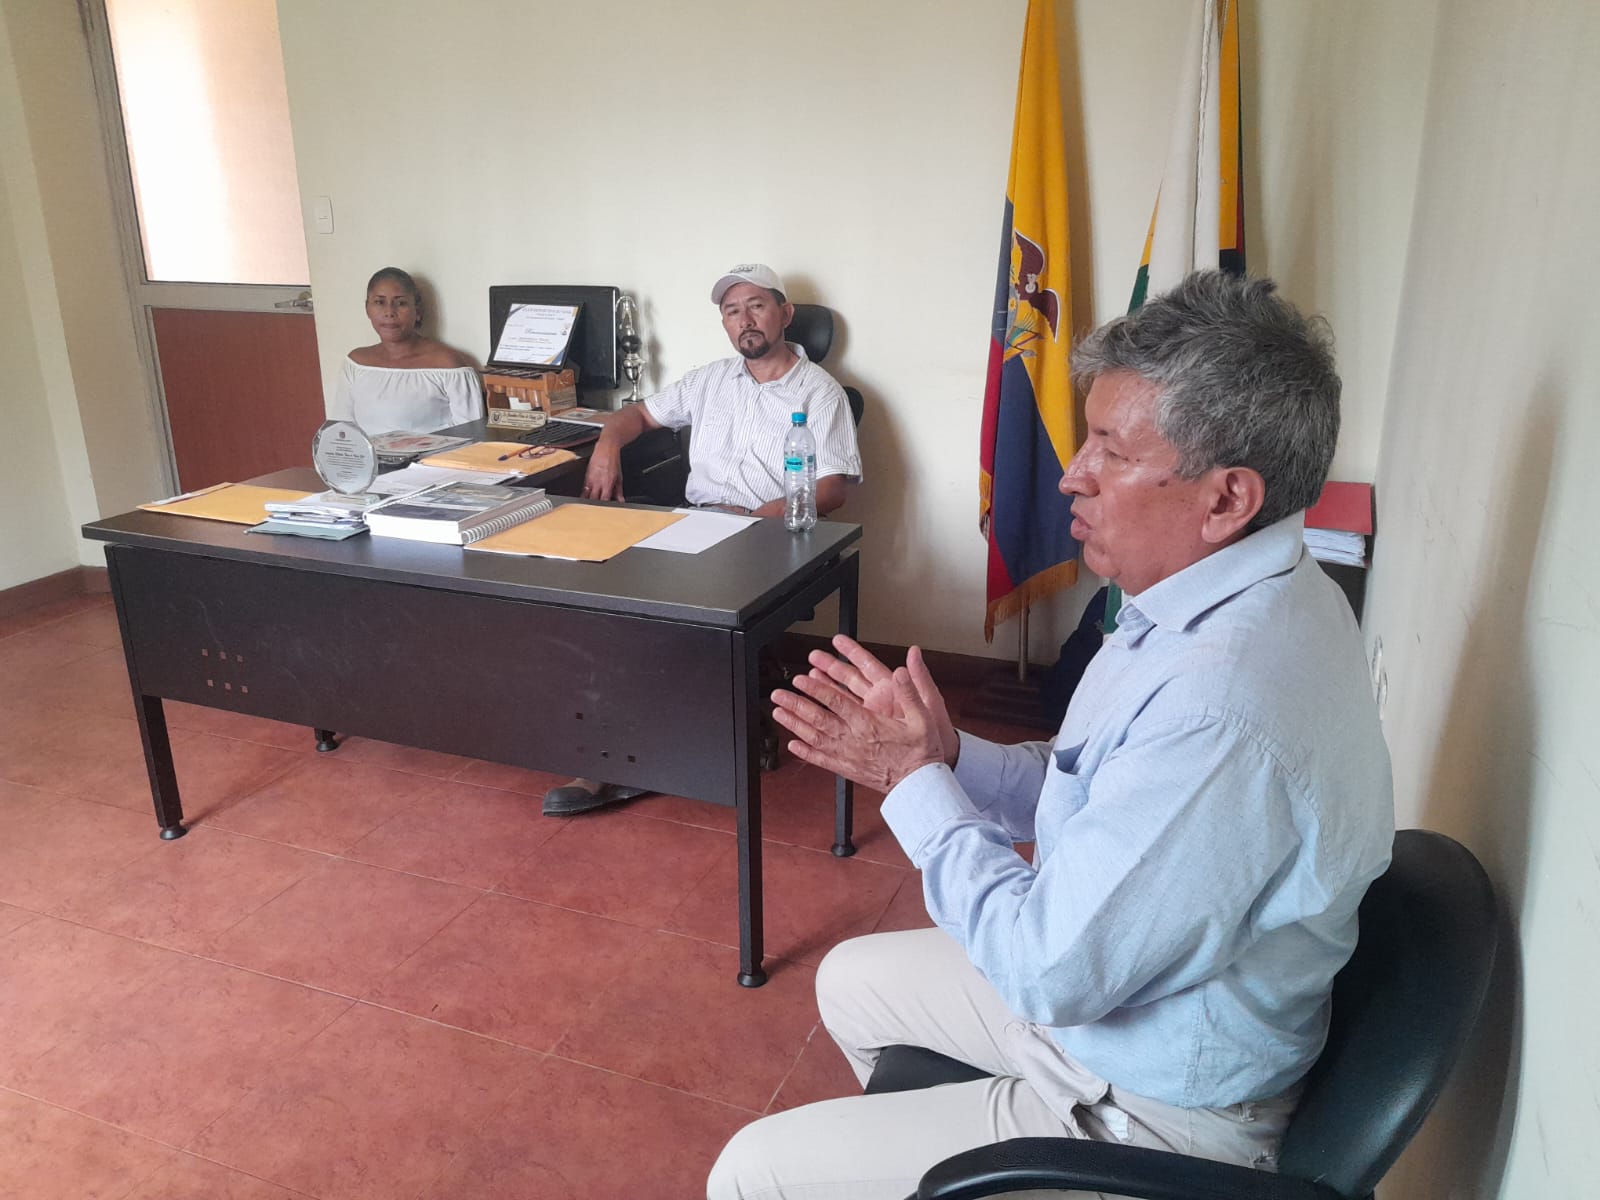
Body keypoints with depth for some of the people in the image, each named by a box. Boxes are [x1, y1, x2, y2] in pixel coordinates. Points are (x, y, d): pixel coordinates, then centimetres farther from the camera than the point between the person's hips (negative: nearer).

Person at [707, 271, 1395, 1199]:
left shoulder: (1223, 712, -37)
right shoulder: (1243, 599, -4)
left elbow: (1051, 971, -29)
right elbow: (1093, 799, 4)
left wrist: (919, 780, -18)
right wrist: (942, 756, -10)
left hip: (1151, 1114, -9)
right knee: (852, 980, 26)